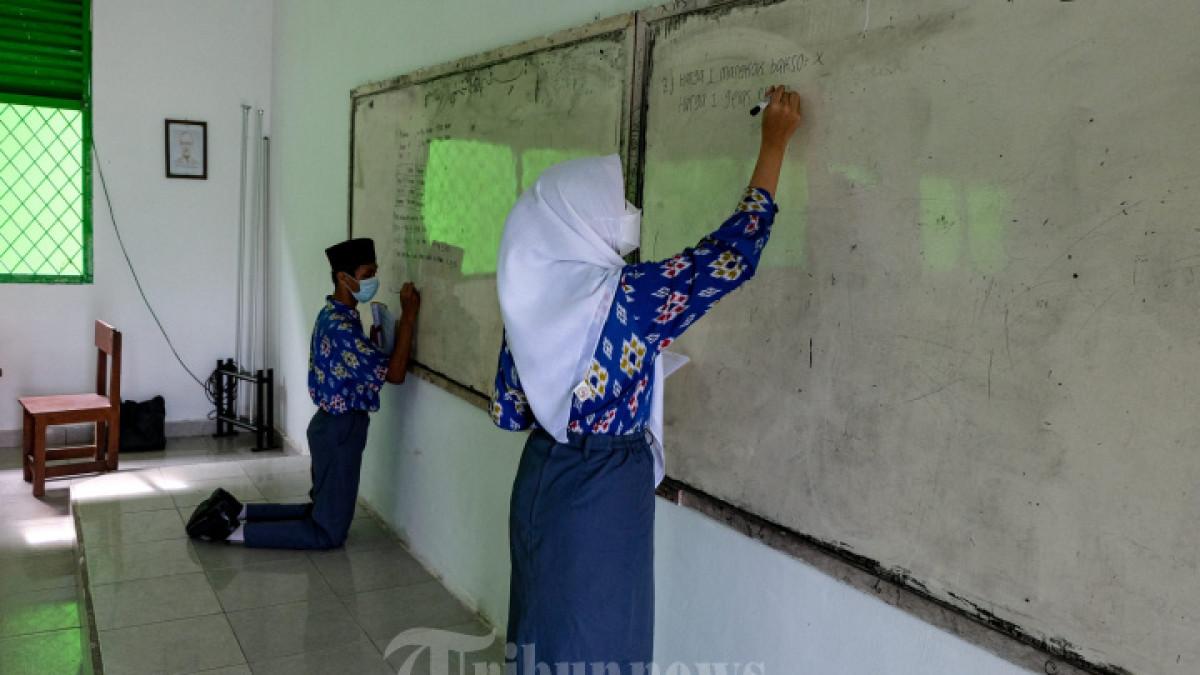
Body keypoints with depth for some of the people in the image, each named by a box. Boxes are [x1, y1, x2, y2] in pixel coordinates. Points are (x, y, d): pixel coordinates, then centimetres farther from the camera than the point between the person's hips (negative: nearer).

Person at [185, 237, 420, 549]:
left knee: (320, 512, 21)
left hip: (332, 424, 10)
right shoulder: (341, 327, -23)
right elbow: (394, 374, -23)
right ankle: (235, 530, -1)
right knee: (329, 533, 0)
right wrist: (408, 315, -24)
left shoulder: (333, 314, 8)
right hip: (340, 430, -10)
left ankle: (235, 510, 18)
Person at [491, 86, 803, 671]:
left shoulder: (533, 295, -1)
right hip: (603, 490, -7)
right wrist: (774, 142, -5)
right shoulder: (629, 295, -20)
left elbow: (511, 406, 4)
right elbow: (732, 251, -14)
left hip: (543, 475, 7)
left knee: (544, 618, 22)